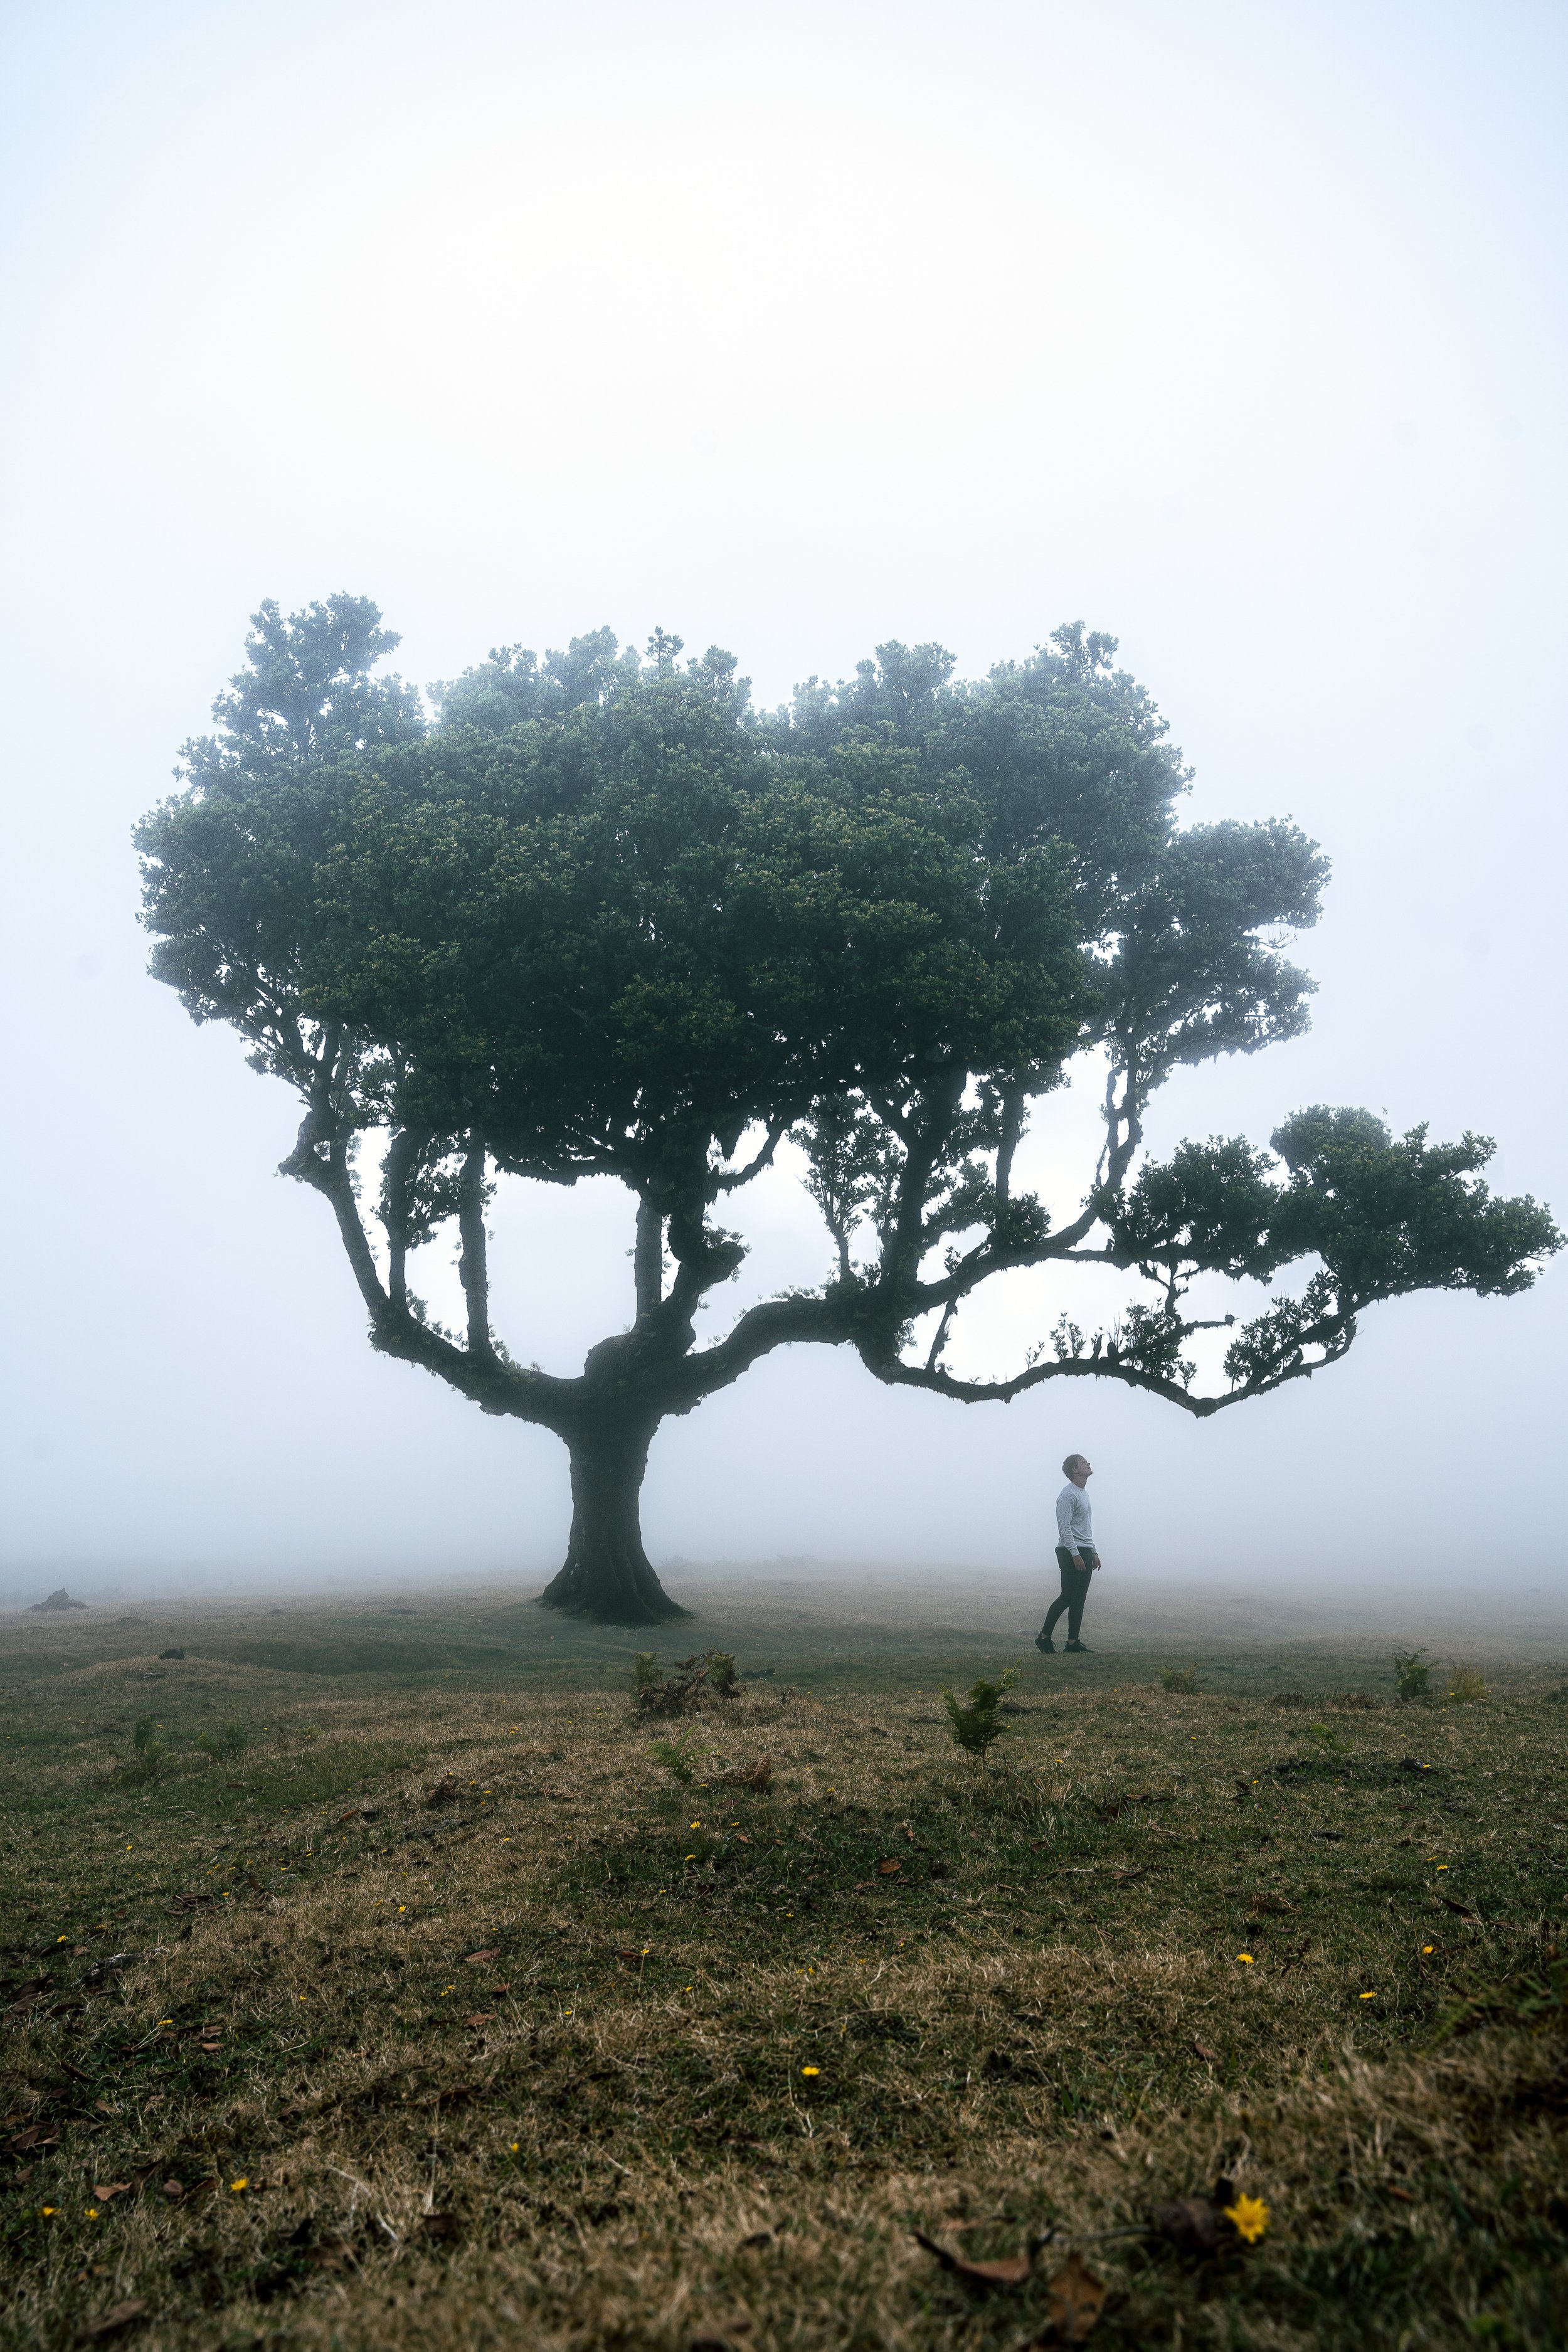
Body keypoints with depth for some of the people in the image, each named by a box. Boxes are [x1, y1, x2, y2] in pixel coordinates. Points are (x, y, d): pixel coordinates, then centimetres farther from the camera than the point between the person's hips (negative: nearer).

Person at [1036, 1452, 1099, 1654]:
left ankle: (1073, 1641, 9)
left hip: (1085, 1552, 10)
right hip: (1071, 1552, -10)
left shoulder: (1083, 1495, 20)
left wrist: (1093, 1552, 22)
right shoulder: (1068, 1495, -12)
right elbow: (1065, 1528, -19)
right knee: (1067, 1597, -10)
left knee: (1080, 1599, 7)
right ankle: (1044, 1637, -3)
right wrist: (1076, 1555, -24)